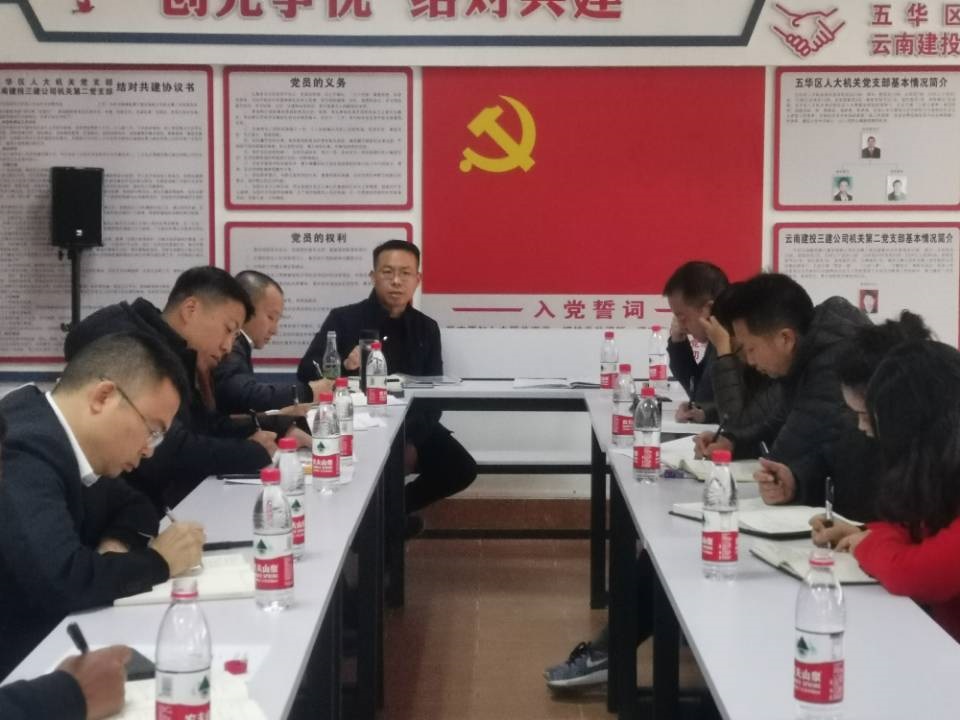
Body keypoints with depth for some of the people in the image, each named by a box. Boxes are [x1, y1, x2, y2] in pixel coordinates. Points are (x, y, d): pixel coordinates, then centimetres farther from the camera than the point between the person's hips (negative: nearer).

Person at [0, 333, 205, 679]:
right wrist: (158, 561, -16)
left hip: (40, 641, 8)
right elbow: (60, 580, -33)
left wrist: (119, 541, -5)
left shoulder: (63, 439, 3)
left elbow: (132, 505, 17)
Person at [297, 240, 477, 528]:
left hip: (409, 425, 4)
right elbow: (306, 371, -5)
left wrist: (414, 441, -14)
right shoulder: (344, 319, 1)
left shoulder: (426, 328, 10)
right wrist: (345, 365, -27)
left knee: (461, 469, -14)